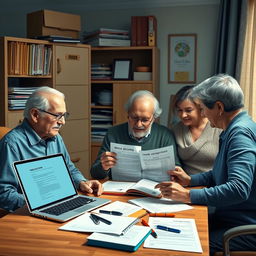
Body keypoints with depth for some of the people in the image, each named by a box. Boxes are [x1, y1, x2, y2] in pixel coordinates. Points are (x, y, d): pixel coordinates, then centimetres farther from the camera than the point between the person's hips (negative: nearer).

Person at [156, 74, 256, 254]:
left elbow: (239, 188, -30)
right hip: (227, 217, 9)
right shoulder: (234, 129, 13)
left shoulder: (241, 133, -20)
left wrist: (188, 196, -26)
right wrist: (191, 180, 15)